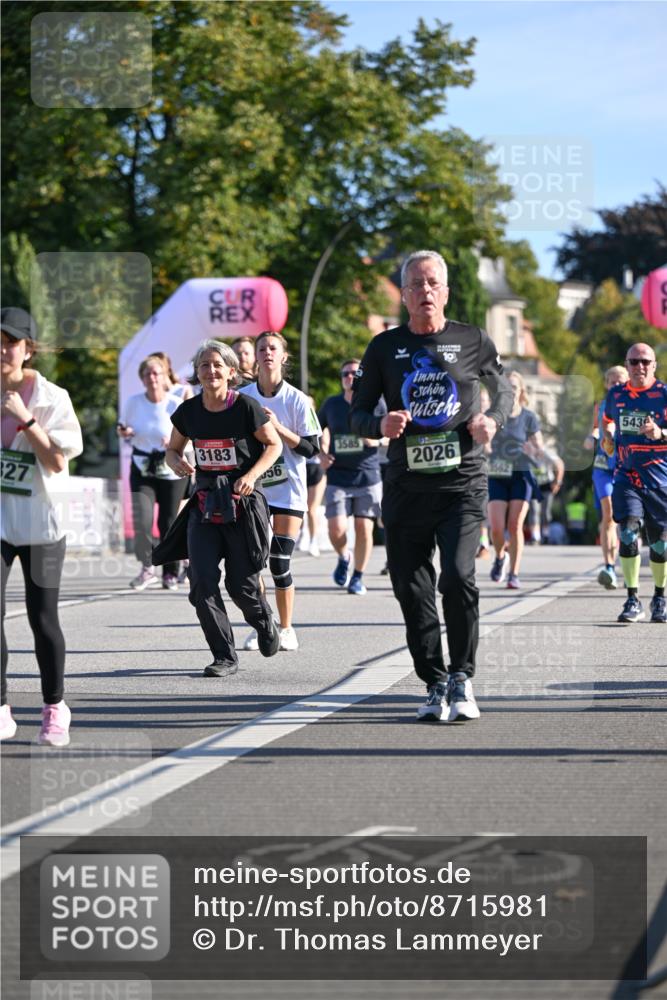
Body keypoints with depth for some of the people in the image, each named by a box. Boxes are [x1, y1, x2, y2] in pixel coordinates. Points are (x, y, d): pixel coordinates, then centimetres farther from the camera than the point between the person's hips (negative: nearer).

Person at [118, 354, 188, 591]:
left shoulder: (176, 405, -8)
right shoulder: (133, 402, -1)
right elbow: (124, 429, 14)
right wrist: (124, 432, -10)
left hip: (171, 471, -1)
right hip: (142, 469, 1)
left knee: (168, 523, 2)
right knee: (142, 520, -15)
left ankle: (170, 573, 19)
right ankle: (146, 569, 2)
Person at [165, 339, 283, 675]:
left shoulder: (245, 407, -10)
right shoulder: (188, 412, 1)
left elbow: (274, 445, -1)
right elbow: (173, 449, 14)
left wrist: (251, 475, -16)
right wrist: (178, 463, -9)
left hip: (242, 501, -3)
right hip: (204, 501, 3)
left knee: (241, 584, 1)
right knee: (201, 581, -9)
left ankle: (265, 624, 36)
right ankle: (225, 656, 2)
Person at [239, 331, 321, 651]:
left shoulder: (297, 400, -4)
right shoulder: (242, 398, 2)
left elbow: (311, 448, -7)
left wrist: (277, 427, -18)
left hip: (288, 492, -2)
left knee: (280, 563, -4)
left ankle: (286, 628, 11)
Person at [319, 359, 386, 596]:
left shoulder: (376, 405, 1)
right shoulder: (331, 405, 5)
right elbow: (320, 430, 20)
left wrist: (373, 439, -14)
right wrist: (322, 454, 5)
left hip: (368, 476, -1)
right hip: (337, 478, 1)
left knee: (364, 529, 0)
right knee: (336, 529, -10)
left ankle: (358, 576, 19)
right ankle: (343, 557, 23)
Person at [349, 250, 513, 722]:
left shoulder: (473, 341, 4)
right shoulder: (385, 347, 7)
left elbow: (503, 388, 20)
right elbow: (358, 413, 10)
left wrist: (492, 418, -1)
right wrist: (381, 425, -12)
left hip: (462, 483, -2)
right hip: (406, 485, 2)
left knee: (458, 578, -18)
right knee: (413, 591, 3)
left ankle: (461, 681, -3)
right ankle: (435, 686, 17)